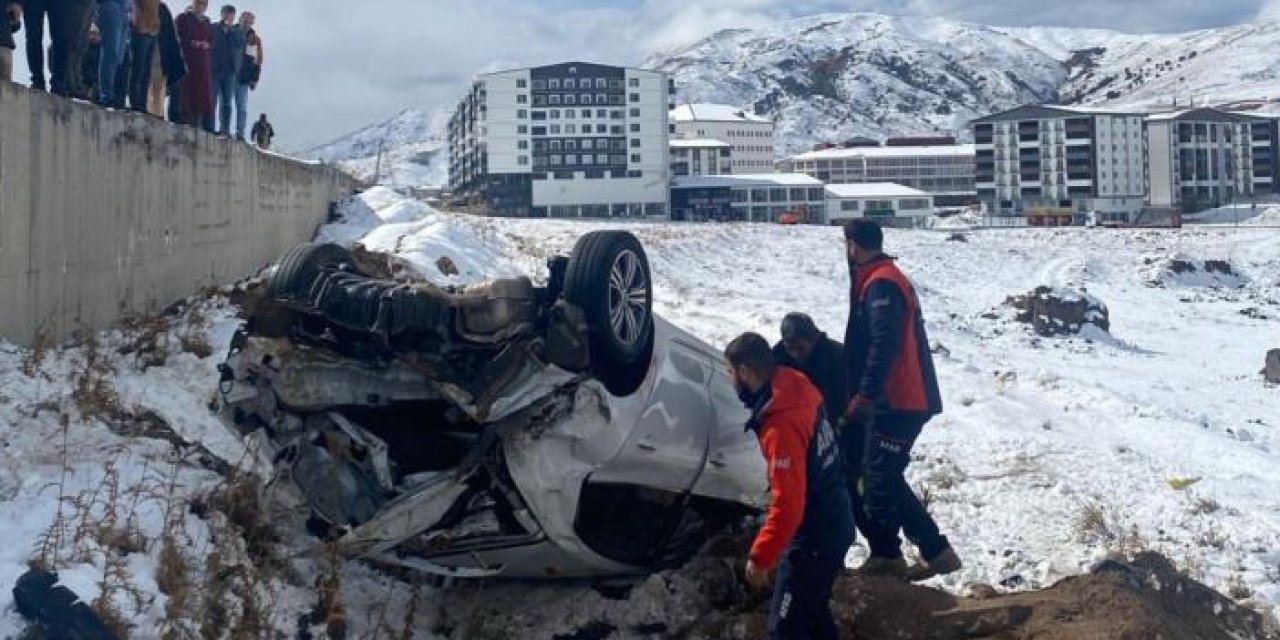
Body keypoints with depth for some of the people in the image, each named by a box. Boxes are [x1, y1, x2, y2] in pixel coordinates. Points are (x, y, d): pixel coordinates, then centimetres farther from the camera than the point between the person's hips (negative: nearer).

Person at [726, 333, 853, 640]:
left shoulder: (781, 424, -29)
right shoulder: (795, 390, -1)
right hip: (831, 524, 10)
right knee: (811, 611, 24)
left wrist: (760, 557, -23)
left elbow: (788, 502, -30)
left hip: (813, 537, -10)